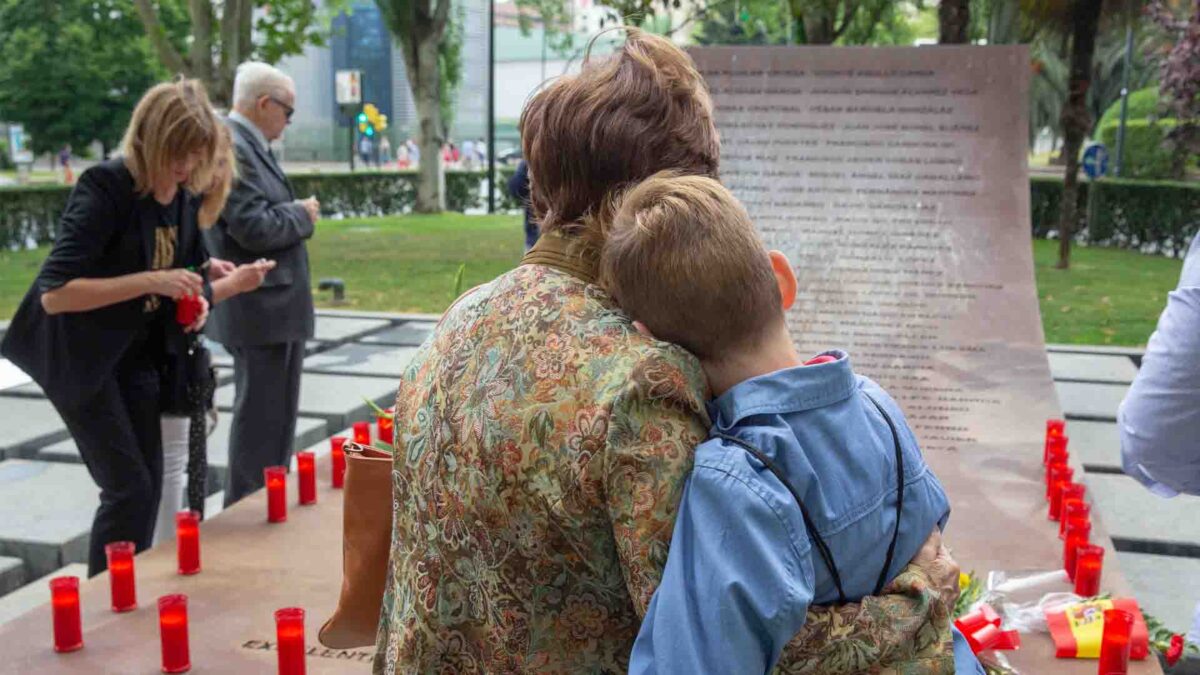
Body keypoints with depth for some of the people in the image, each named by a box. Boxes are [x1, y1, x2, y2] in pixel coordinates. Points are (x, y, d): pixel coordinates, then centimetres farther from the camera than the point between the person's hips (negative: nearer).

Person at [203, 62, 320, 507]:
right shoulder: (230, 147, -18)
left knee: (277, 417, 18)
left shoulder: (250, 145, 14)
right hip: (259, 309, -11)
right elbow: (255, 228, -24)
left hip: (276, 307, 11)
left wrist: (298, 214, 4)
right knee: (260, 420, -2)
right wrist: (302, 214, -9)